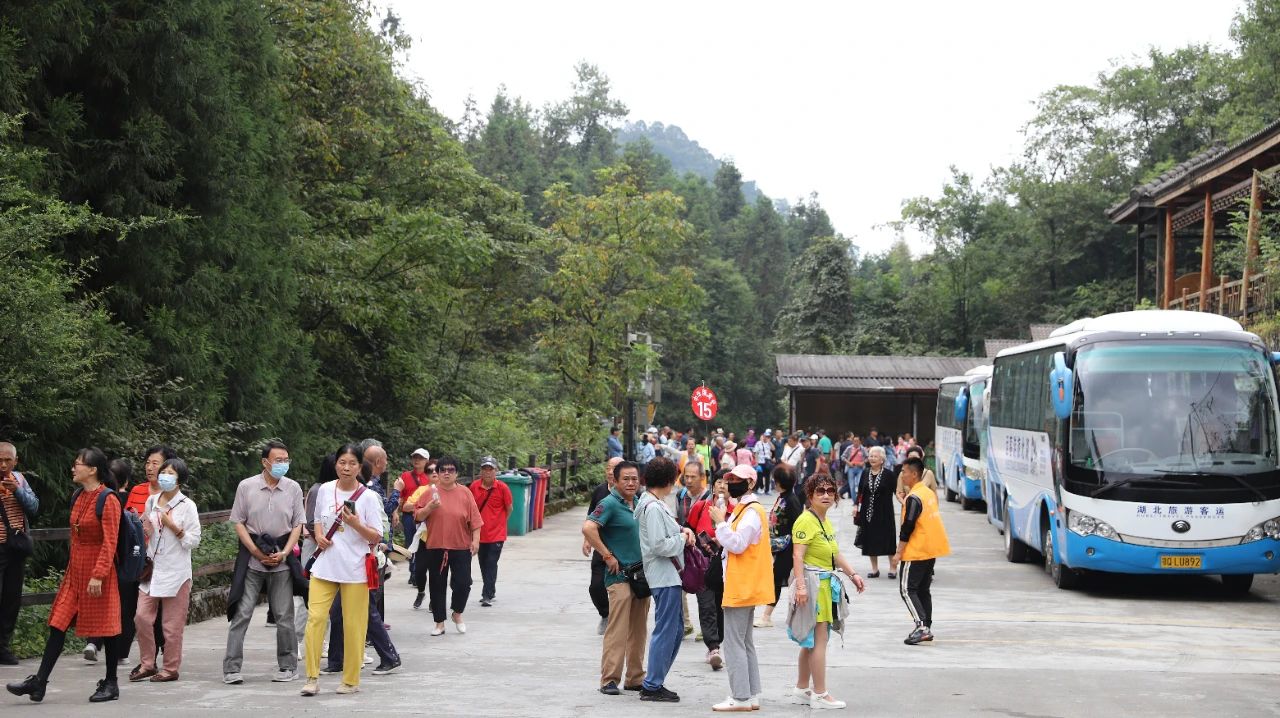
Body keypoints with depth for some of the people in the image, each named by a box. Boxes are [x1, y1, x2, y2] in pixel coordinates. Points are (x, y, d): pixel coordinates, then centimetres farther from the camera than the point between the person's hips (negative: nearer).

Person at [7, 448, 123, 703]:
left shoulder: (108, 500, -14)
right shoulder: (77, 497, 10)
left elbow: (110, 542, -18)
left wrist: (98, 575, -23)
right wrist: (72, 567, 20)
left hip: (98, 568, -8)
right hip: (75, 569, 8)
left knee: (106, 626, 2)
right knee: (58, 623, 4)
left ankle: (111, 684, 13)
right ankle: (39, 682, 4)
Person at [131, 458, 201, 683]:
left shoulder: (187, 505, -5)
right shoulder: (152, 501, 9)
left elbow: (194, 540, -7)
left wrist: (173, 527, -18)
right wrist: (144, 529, 1)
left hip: (176, 571, -5)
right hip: (152, 569, 5)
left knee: (172, 624, 0)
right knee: (142, 616, 0)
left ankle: (171, 668, 10)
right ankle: (147, 664, 13)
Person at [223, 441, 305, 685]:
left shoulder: (293, 488, 3)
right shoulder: (246, 487, -1)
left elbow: (297, 525, 6)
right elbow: (239, 523, 2)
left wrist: (284, 553, -7)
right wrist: (256, 552, -8)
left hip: (281, 561, 1)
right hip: (252, 560, -1)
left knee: (284, 616, 5)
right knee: (241, 613, -4)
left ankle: (287, 666, 15)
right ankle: (231, 669, -1)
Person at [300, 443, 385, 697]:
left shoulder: (368, 497, -5)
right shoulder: (324, 490, 5)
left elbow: (376, 537, -4)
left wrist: (356, 524, -21)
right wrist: (319, 535, 0)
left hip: (355, 570, -3)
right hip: (324, 566, 3)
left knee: (353, 625, 2)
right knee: (315, 617, -7)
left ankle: (351, 680, 14)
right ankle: (312, 678, 0)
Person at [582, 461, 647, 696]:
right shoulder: (610, 504, -11)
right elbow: (588, 528, -25)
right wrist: (608, 556, -21)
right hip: (620, 575, -8)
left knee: (638, 631, 11)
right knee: (617, 630, -9)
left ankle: (635, 678, 18)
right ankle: (609, 680, -5)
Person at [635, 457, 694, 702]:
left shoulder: (651, 503, 12)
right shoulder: (653, 508, -18)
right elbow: (659, 546, -23)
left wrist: (682, 529, 6)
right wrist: (683, 539, -9)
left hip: (669, 574, 11)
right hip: (664, 575, -11)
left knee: (675, 628, 16)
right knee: (665, 631, -5)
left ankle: (655, 680, 22)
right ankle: (652, 686, 0)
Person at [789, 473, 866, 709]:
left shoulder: (827, 523, 16)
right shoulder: (806, 521, -14)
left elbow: (835, 555, 26)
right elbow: (798, 556, -20)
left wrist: (853, 574, 19)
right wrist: (800, 585, -28)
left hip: (827, 584, 10)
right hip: (813, 584, -10)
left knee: (811, 639, 15)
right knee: (819, 639, -8)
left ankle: (802, 688, 25)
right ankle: (820, 694, -4)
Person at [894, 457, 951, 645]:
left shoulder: (913, 498, -17)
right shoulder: (929, 492, 10)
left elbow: (907, 527, -19)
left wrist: (899, 552, -13)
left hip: (917, 551, -9)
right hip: (932, 549, 9)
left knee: (907, 589, -6)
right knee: (923, 589, 14)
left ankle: (921, 627, -15)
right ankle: (927, 628, 14)